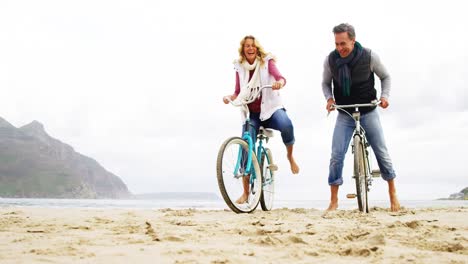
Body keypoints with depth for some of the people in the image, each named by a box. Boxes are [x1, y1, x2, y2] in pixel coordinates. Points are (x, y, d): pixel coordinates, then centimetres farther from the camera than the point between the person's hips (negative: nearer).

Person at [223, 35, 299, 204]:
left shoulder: (267, 61, 0)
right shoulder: (240, 67, 7)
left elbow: (280, 78, -16)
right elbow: (238, 93, 10)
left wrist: (279, 83, -40)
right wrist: (229, 98, -12)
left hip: (270, 108, -2)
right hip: (251, 113, 2)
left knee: (286, 125, -35)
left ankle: (290, 155, -3)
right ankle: (246, 192, 1)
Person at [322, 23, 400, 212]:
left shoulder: (369, 56, -13)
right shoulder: (330, 60, -10)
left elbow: (385, 77, 4)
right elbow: (326, 83, 7)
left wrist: (385, 96, -12)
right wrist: (329, 98, -12)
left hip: (368, 112, 0)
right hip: (344, 114, 1)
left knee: (381, 152, 3)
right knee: (336, 155, -9)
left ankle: (393, 193, 22)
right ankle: (333, 201, 1)